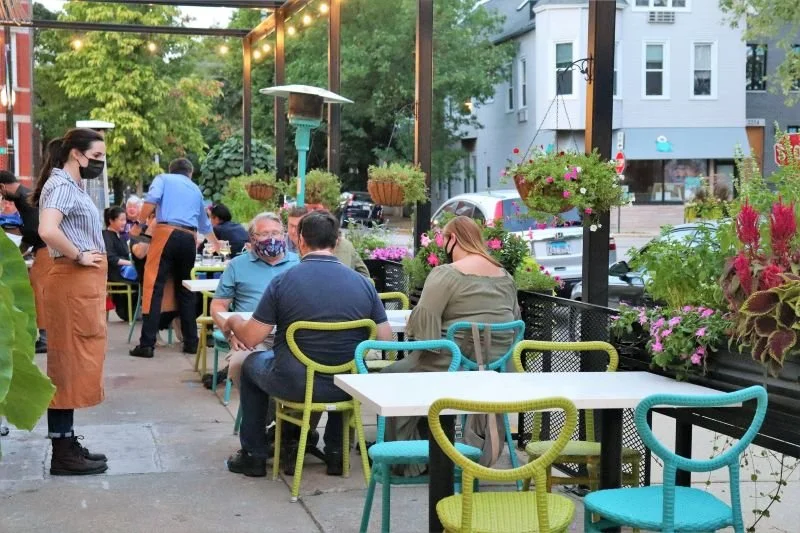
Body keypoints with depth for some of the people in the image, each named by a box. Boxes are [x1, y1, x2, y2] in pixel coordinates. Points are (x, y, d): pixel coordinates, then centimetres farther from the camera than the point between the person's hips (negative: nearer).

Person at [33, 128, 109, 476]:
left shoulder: (72, 186, 17)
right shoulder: (61, 185, -14)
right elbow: (47, 230, -30)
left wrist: (85, 257, 7)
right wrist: (79, 257, -18)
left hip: (83, 283, 10)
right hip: (73, 282, -10)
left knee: (74, 364, 13)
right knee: (70, 365, -6)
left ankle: (67, 443, 20)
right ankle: (63, 454, -1)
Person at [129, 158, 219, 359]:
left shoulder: (163, 178, 16)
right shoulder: (195, 190, 29)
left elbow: (151, 200, -8)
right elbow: (205, 224, 43)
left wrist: (139, 225, -2)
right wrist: (215, 244, 60)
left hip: (166, 233, -4)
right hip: (189, 238, 4)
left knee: (154, 287, -6)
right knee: (185, 290, 13)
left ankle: (147, 344, -11)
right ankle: (191, 342, 13)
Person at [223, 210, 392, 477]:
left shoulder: (283, 282, -11)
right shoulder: (363, 283, -5)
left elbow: (250, 338, -8)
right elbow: (386, 339, 0)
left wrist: (233, 322, 14)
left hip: (293, 385, -2)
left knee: (252, 364, 30)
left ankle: (253, 455, 33)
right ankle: (336, 452, 37)